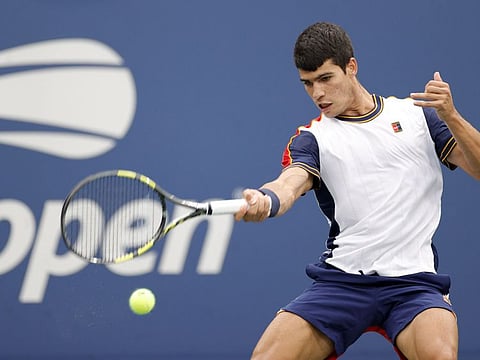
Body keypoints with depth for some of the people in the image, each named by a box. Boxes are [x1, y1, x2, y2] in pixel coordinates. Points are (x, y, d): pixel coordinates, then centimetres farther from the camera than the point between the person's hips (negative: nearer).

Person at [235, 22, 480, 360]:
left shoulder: (416, 114, 12)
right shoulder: (312, 139, 10)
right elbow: (290, 183, -11)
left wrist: (450, 116, -12)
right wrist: (263, 201, -35)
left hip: (413, 281, -1)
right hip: (340, 280, 2)